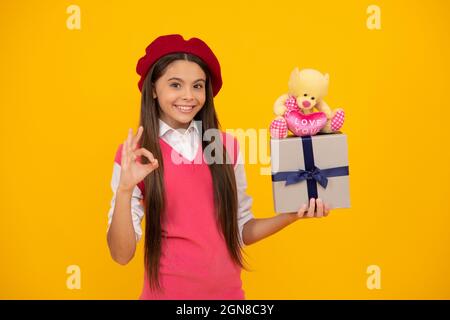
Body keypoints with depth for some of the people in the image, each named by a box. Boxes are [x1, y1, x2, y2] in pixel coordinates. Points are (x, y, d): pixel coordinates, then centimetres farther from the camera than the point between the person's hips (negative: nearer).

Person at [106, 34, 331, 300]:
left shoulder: (227, 145, -2)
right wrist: (125, 188, -27)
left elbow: (241, 231, 5)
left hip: (228, 290, 3)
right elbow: (121, 254, -12)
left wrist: (292, 215, -10)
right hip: (169, 292, -2)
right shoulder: (134, 154, -9)